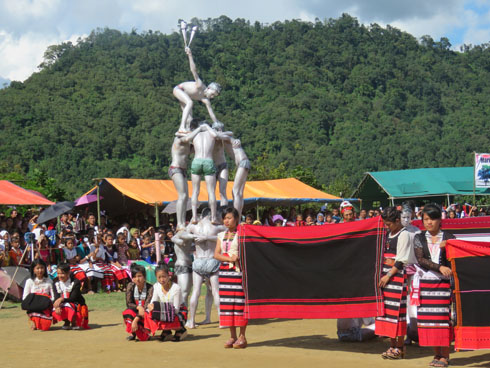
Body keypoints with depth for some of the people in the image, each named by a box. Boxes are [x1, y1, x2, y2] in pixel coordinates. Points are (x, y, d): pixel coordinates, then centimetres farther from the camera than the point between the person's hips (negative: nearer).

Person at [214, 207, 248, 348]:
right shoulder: (221, 235, 14)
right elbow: (216, 254, 5)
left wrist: (238, 257, -21)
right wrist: (229, 258, -10)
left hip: (238, 271, -5)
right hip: (224, 271, 5)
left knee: (239, 301, -7)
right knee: (227, 302, 3)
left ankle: (242, 336, -3)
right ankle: (232, 336, 9)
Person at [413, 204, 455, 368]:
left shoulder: (448, 238, 6)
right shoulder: (419, 238, 10)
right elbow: (420, 260, -3)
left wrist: (446, 249, -15)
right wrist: (440, 267, -16)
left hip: (443, 282, -2)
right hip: (425, 282, 2)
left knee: (443, 317, -8)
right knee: (427, 318, 1)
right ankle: (436, 353, 11)